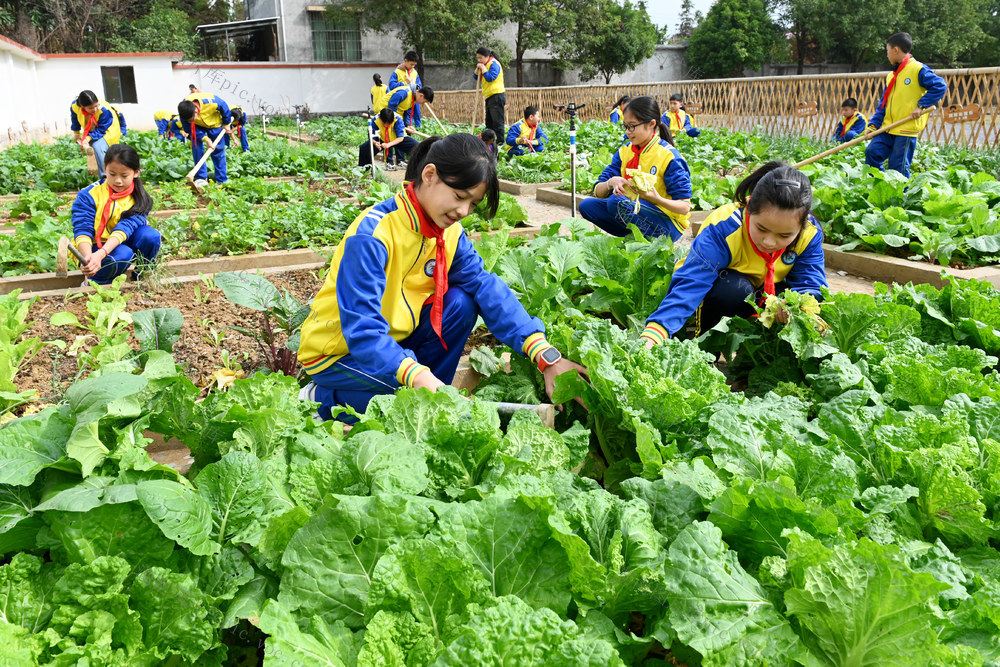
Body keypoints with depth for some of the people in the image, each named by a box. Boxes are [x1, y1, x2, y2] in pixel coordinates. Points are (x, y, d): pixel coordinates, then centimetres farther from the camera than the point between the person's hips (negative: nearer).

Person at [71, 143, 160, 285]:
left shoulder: (138, 199, -10)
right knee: (123, 254, -35)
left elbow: (125, 228, -25)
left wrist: (100, 254, -43)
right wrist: (88, 257, -44)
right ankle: (92, 282, -10)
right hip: (93, 247, -3)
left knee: (150, 235, -26)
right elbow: (82, 229, -21)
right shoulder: (89, 195, -13)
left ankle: (140, 277, -4)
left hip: (121, 244, 3)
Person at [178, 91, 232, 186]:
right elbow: (191, 128, -21)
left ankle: (221, 180, 5)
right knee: (196, 147, -15)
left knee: (218, 150, -2)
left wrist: (226, 124, -5)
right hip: (198, 126, 1)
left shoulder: (211, 102, -41)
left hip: (214, 124, -1)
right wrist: (205, 139, -31)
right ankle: (201, 178, -8)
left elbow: (225, 108, -19)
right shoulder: (184, 112, -33)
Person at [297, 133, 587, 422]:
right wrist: (416, 376, -50)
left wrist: (546, 355, -24)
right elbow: (361, 327, -35)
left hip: (394, 339, 7)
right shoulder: (373, 233, -28)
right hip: (339, 352, -7)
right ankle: (323, 399, -7)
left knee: (461, 303, -13)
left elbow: (487, 287, -13)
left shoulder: (450, 232, -5)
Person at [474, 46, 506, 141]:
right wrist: (478, 69, 1)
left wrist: (483, 68, -16)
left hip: (496, 96, -10)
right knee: (489, 122, 13)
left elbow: (490, 78, -23)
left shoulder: (494, 64, -12)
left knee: (497, 121, -11)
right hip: (489, 97, 10)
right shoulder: (485, 64, 17)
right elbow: (477, 78, 18)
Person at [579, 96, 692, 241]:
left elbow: (685, 207, -16)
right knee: (587, 205, -8)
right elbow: (598, 192, 2)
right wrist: (610, 183, -22)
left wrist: (657, 199, -36)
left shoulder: (668, 157, -14)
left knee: (616, 201, -30)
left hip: (668, 225, -7)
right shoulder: (624, 151, 5)